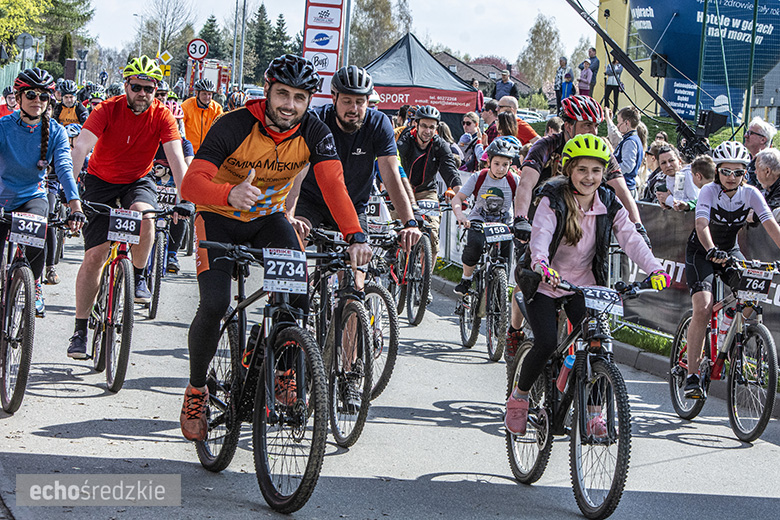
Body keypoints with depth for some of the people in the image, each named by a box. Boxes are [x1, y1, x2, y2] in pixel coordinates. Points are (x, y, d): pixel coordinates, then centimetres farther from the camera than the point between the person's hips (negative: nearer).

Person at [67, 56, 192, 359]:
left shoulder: (162, 116, -16)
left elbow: (176, 158, -23)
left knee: (144, 216, -34)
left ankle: (138, 277, -7)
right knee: (94, 255, -9)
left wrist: (184, 199, -37)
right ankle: (80, 329, 0)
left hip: (138, 180, 1)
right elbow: (81, 147, -31)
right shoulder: (108, 110, -20)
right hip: (101, 180, -1)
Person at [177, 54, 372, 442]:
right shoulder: (234, 126, -26)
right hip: (219, 219, -3)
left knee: (299, 295, -19)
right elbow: (191, 183, -35)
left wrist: (355, 236, -45)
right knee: (214, 305, -20)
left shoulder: (314, 133, -16)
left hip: (269, 219, 3)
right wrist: (230, 194, -57)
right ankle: (196, 391, 2)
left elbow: (334, 184, -28)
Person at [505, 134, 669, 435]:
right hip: (546, 284, -3)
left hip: (584, 285, 3)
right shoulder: (552, 199, -14)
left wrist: (654, 269, -34)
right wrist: (541, 263, -52)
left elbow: (630, 239, -16)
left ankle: (593, 414, -2)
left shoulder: (609, 206, -3)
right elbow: (540, 234, -30)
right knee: (546, 343, -19)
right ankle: (518, 396, 6)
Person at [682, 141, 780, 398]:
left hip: (730, 251, 4)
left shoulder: (750, 193, -13)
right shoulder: (709, 191, -21)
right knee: (703, 309, -21)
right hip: (702, 252, -4)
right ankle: (692, 375, -18)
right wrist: (712, 251, -55)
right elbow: (702, 224, -36)